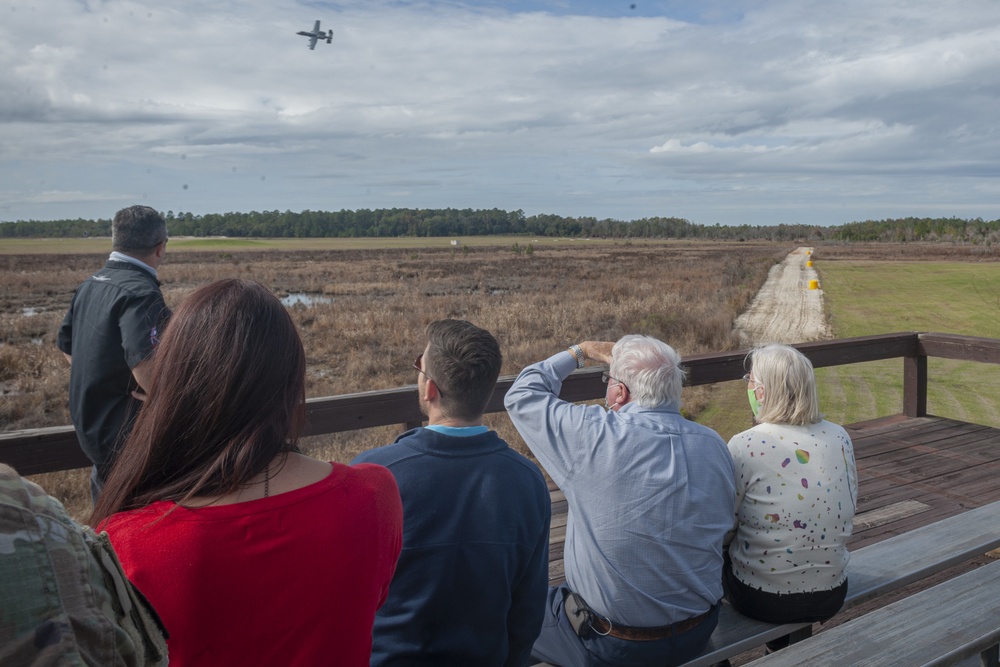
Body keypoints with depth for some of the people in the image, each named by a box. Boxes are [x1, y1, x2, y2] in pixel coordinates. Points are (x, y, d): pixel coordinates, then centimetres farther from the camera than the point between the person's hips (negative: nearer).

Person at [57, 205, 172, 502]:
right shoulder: (141, 293, -23)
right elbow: (148, 374, -32)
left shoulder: (89, 285, 6)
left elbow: (66, 347, 17)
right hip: (129, 440, -9)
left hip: (90, 429, 9)